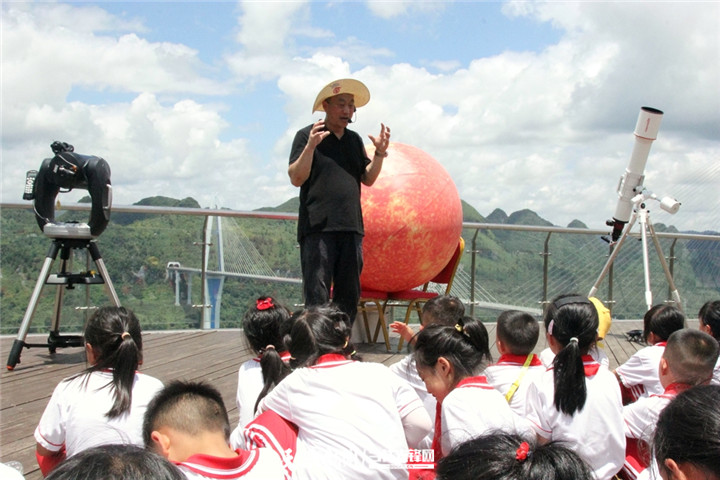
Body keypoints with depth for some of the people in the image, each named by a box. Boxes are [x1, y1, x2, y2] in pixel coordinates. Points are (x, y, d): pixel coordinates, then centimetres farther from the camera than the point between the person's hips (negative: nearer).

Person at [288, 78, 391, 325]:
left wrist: (380, 153, 1)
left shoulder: (354, 139, 18)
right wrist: (310, 146, -20)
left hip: (351, 228, 6)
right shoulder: (307, 135, 1)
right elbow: (296, 178, -7)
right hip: (318, 228, -6)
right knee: (317, 296, -9)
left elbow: (368, 179, 17)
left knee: (349, 296, 9)